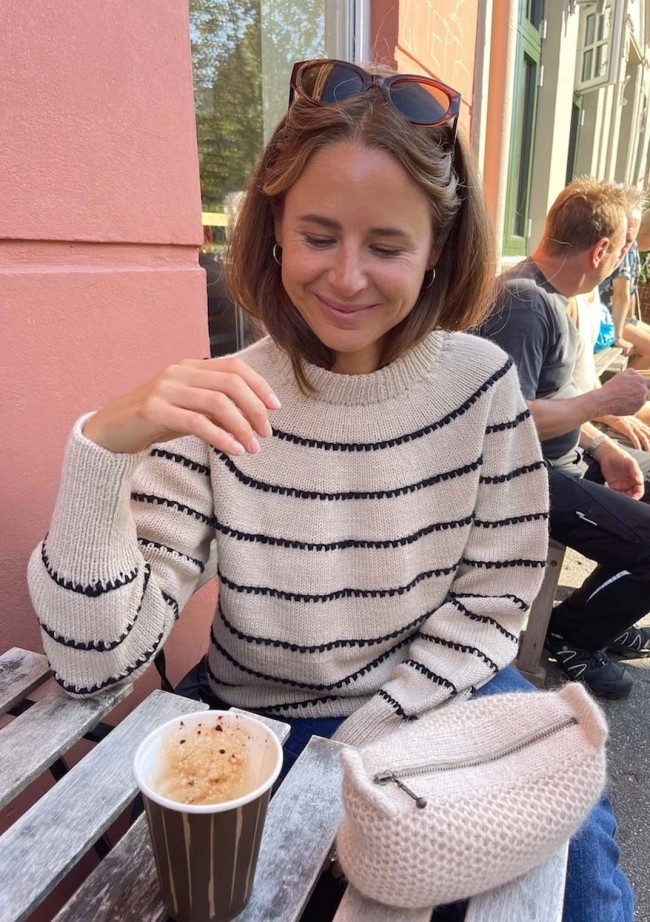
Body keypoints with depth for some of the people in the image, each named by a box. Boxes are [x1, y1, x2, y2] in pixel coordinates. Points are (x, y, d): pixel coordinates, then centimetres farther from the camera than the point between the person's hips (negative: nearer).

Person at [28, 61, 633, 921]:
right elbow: (93, 660, -19)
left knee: (576, 837, -19)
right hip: (260, 720, -1)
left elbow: (494, 599, -4)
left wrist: (368, 737, -13)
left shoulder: (481, 381, -10)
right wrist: (101, 448, -34)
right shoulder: (224, 406, -16)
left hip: (437, 698, 2)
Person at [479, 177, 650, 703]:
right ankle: (574, 634, 9)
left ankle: (606, 619, 30)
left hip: (564, 458, 11)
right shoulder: (523, 302, -22)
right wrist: (605, 400, -19)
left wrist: (603, 448, 5)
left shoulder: (547, 294, 11)